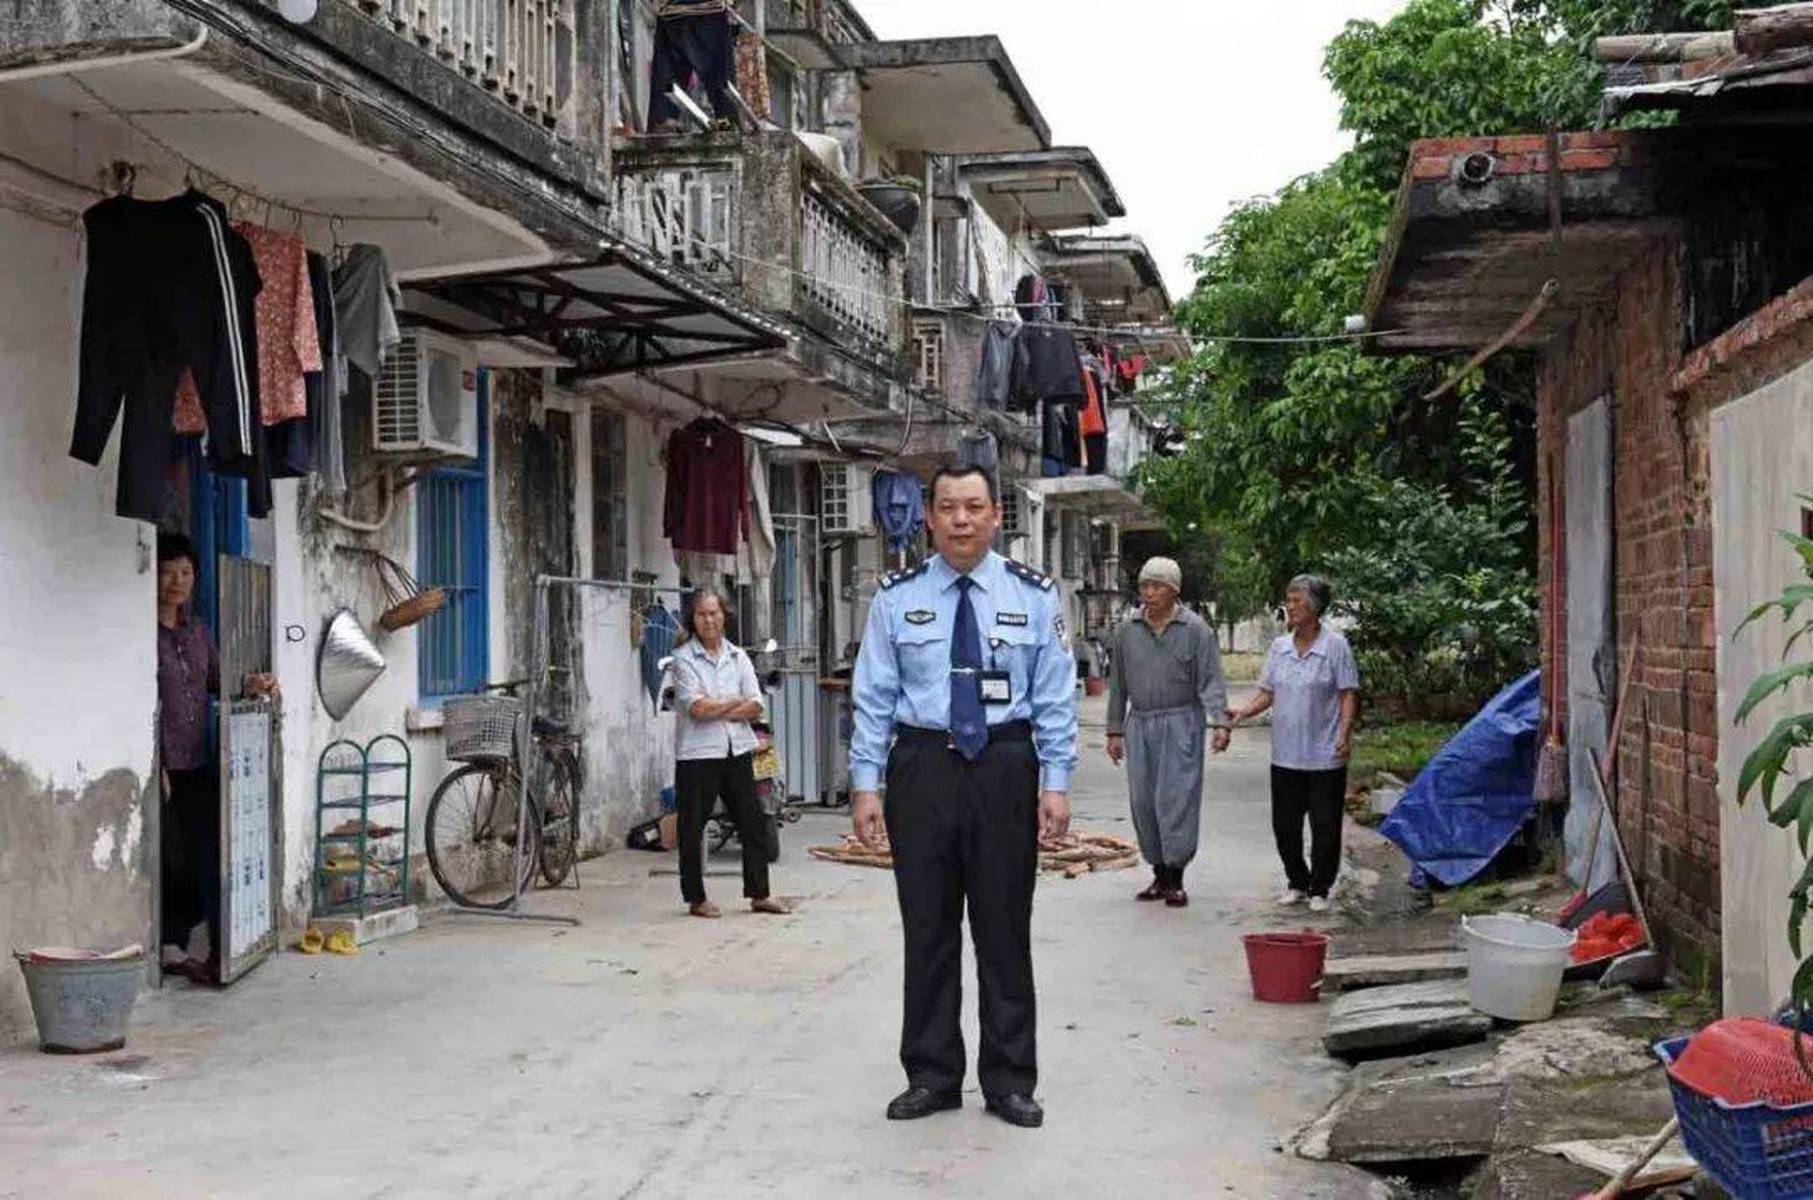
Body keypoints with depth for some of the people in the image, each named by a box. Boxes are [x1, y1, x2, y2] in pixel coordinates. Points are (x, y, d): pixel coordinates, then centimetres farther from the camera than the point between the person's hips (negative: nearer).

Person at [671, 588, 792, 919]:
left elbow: (757, 707, 0)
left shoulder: (737, 656, 9)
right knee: (693, 828, 3)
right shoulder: (684, 658, -4)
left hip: (737, 751, 5)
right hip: (698, 754, -4)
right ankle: (696, 899, 15)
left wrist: (715, 709, -11)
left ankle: (759, 894, 18)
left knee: (753, 822, 7)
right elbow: (696, 707, -16)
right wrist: (738, 702, -4)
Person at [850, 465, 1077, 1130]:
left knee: (1005, 927, 6)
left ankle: (1010, 1080, 18)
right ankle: (931, 1076, 20)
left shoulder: (1034, 595, 2)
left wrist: (1055, 783, -5)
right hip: (922, 768, 1)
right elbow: (874, 696, 2)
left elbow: (1055, 698, 2)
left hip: (1005, 768, 0)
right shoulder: (897, 597, 2)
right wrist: (865, 783, -4)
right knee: (927, 926, 7)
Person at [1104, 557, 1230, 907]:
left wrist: (1220, 722, -16)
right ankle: (1159, 874, 14)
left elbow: (1211, 680, -4)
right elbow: (1118, 685, 14)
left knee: (1176, 798, -9)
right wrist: (1115, 730, 12)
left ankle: (1175, 878, -4)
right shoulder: (1126, 632, 8)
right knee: (1144, 802, 4)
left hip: (1181, 724, -4)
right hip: (1140, 724, 4)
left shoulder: (1195, 629, -1)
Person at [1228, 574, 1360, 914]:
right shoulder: (1279, 647, 8)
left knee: (1325, 828, 2)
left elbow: (1349, 694, -6)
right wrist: (1243, 714, -5)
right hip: (1285, 756, 5)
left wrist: (1344, 734, -17)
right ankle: (1297, 883, 26)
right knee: (1284, 825, 10)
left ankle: (1320, 890, 16)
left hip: (1324, 758, -5)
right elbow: (1267, 693, 11)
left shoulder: (1335, 646, -6)